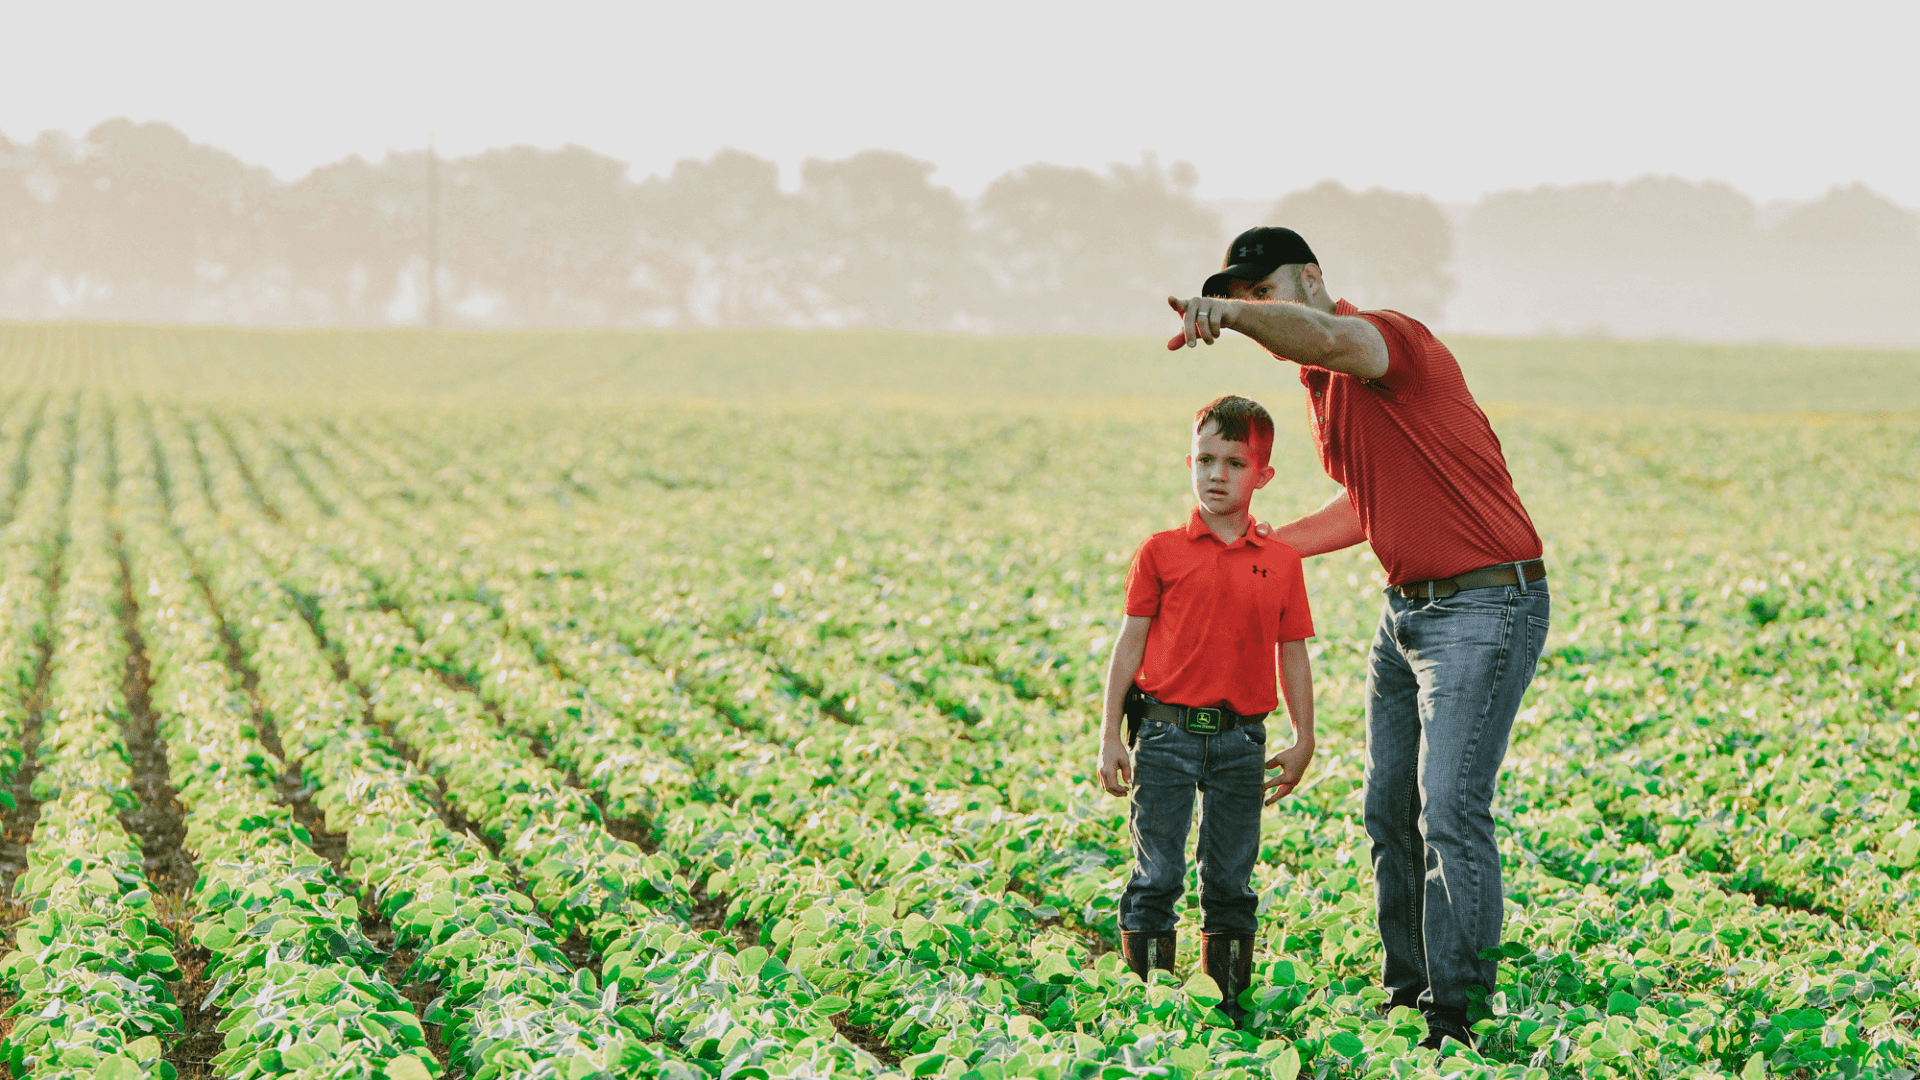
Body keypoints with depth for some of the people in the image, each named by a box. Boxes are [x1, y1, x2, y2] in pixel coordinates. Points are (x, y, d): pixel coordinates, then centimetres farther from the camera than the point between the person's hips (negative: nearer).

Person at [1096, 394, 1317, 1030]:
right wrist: (1111, 736, -1)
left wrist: (1303, 741, 7)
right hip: (1167, 732, -2)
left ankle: (1228, 998, 16)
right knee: (1157, 876, 0)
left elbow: (1293, 655, 10)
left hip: (1240, 739, 2)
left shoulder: (1280, 562, 5)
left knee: (1231, 881, 8)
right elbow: (1130, 644, 2)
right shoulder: (1161, 553, 0)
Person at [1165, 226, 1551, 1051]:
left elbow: (1332, 337, -43)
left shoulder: (1392, 339, -16)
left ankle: (1455, 1010, -10)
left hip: (1486, 607, -10)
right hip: (1406, 609, 10)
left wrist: (1230, 311, -60)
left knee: (1449, 811, -14)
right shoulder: (1320, 383, 12)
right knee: (1389, 811, 9)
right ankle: (1405, 989, 18)